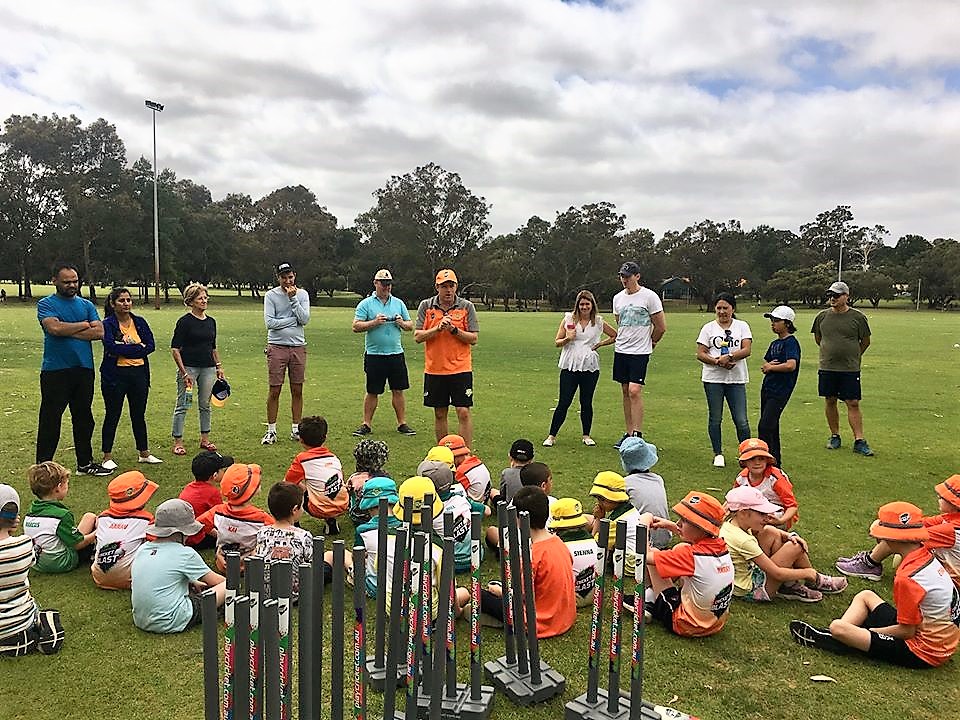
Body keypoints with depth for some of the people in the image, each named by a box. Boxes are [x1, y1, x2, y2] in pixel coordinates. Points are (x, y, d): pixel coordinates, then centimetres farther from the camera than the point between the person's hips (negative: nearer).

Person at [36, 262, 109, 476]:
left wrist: (67, 331, -10)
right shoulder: (46, 304, 0)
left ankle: (85, 463, 23)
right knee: (50, 419, -1)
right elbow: (54, 328, -19)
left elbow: (99, 332, -2)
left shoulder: (87, 305, 12)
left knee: (84, 417, 12)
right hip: (55, 370, -4)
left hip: (84, 369, 5)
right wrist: (85, 325, -7)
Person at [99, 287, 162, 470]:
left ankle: (144, 453, 24)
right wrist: (138, 348, -15)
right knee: (112, 416, 4)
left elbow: (151, 345, -3)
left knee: (139, 415, 13)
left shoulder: (140, 322, 8)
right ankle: (107, 457, 14)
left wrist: (124, 349, -13)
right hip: (115, 375, -4)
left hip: (139, 374, 4)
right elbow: (111, 346, -20)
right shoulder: (107, 324, -5)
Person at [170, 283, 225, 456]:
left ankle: (205, 439, 22)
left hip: (208, 367, 6)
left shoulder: (211, 322, 10)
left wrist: (219, 366, 13)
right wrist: (184, 372, -14)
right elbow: (174, 348, -10)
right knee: (183, 405, -1)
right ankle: (178, 442, 6)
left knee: (205, 404, 12)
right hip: (188, 366, -5)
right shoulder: (185, 321, -8)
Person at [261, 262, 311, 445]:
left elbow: (305, 319, -6)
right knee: (274, 391, -1)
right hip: (277, 346, -2)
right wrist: (294, 320, -7)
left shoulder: (302, 294, 7)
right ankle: (271, 431, 9)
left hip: (298, 346, 2)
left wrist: (293, 298, -11)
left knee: (297, 391, 7)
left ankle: (296, 429, 17)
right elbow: (269, 322, -10)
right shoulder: (271, 295, 0)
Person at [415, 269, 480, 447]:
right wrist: (437, 328, -16)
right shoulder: (426, 306, 4)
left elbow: (473, 338, -3)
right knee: (440, 414, 10)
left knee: (463, 412, -6)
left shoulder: (467, 307, 0)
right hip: (434, 369, 2)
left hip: (461, 369, -2)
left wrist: (454, 330, -17)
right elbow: (417, 337, -2)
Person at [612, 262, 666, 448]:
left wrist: (649, 342, 10)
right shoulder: (618, 298, 10)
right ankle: (628, 433, 16)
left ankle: (637, 435, -10)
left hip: (640, 352, -6)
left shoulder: (649, 296, -8)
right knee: (625, 392, 9)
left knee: (635, 391, -15)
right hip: (621, 350, 6)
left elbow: (661, 327, -2)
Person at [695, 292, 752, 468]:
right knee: (715, 419, 7)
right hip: (713, 378, 0)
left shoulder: (742, 326, 7)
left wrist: (728, 357, -20)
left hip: (736, 379, 0)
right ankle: (718, 454, 19)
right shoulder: (708, 328, 5)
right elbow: (700, 354, -1)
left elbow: (746, 350, -6)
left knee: (741, 421, -2)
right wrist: (718, 362, -15)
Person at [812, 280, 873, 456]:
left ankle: (859, 441, 2)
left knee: (853, 403, -2)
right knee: (830, 401, 9)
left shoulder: (858, 317, -3)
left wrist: (854, 356, 14)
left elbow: (865, 342, 8)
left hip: (850, 369, -3)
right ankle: (835, 436, 22)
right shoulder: (822, 317, 4)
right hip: (827, 368, 3)